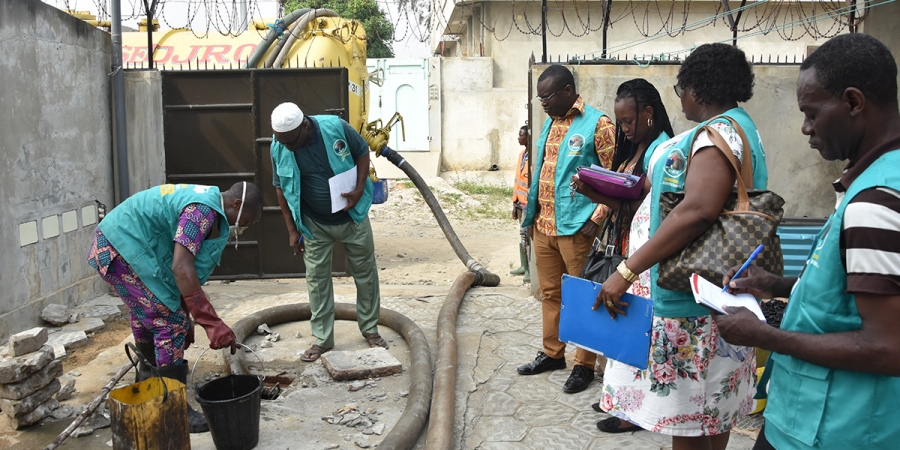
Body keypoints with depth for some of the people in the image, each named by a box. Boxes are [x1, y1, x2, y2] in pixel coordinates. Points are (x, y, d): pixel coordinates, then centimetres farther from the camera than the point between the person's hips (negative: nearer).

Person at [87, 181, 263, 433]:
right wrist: (211, 323, -32)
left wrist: (185, 314, 19)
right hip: (126, 249, -11)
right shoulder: (204, 210, -21)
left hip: (109, 246, 11)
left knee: (149, 319, 25)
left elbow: (178, 267, 17)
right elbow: (181, 268, -31)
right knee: (169, 324, -8)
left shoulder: (202, 197, 11)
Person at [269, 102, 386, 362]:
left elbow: (362, 152, -5)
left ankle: (370, 329, 26)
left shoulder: (336, 127, -21)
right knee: (317, 279, 4)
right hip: (314, 224, 1)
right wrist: (292, 229, -3)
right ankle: (322, 339, 16)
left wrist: (360, 189, -18)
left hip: (352, 217, -1)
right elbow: (281, 188, -3)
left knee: (365, 272, 9)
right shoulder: (278, 147, -15)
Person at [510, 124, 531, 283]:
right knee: (523, 234, 13)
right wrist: (515, 203, 16)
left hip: (529, 204, -9)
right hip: (521, 203, 9)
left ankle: (531, 270, -1)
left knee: (527, 235, -7)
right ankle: (524, 266, 22)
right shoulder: (522, 154, 13)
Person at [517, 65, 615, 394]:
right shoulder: (550, 122, 13)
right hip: (544, 227, 8)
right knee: (550, 293, 16)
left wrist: (596, 220, -16)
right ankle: (552, 353, 30)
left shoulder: (597, 124, -10)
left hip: (576, 229, -7)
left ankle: (584, 365, 15)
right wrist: (532, 216, 16)